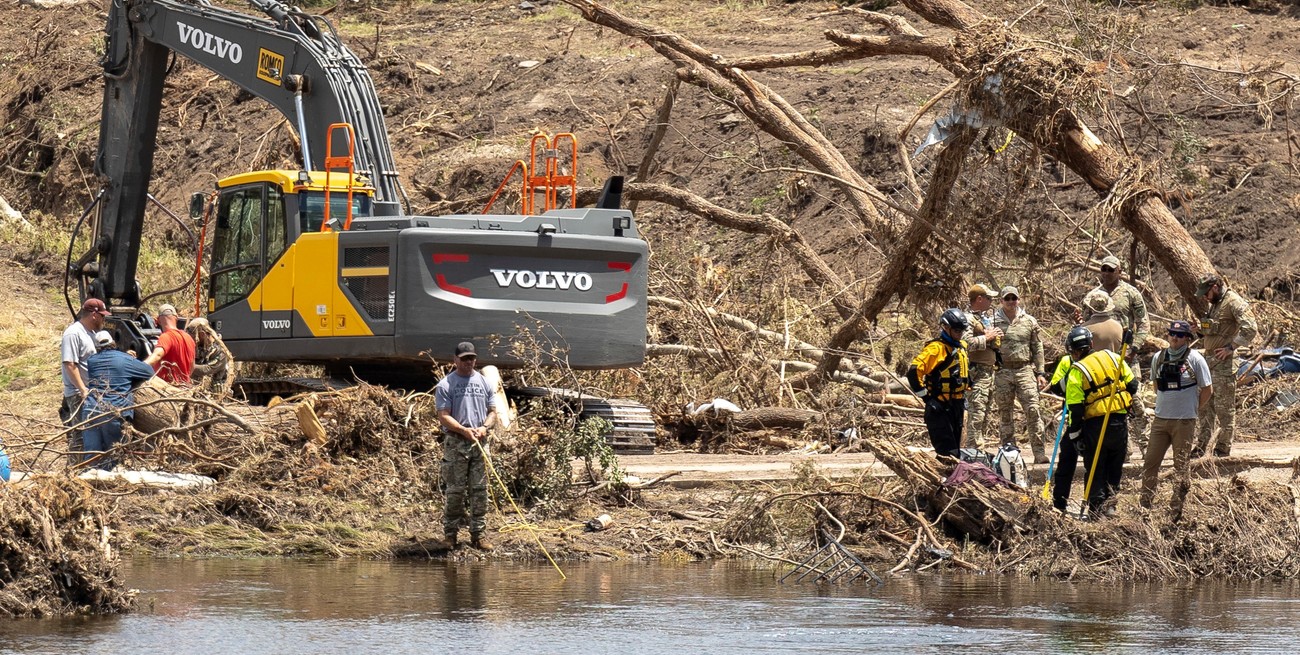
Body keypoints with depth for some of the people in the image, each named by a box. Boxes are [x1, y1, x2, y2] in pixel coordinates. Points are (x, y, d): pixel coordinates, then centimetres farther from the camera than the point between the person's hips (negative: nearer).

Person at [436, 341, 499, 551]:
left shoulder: (484, 383, 12)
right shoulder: (445, 385, -2)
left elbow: (493, 412, 14)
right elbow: (443, 416, -8)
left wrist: (484, 427, -7)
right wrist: (464, 431, -20)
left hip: (480, 443, 4)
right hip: (455, 444, -4)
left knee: (480, 490, 4)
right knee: (455, 491, -3)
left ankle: (478, 534, 10)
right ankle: (450, 534, 4)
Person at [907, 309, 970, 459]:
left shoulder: (961, 347, 13)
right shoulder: (936, 348, -15)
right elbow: (914, 370, -24)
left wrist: (963, 403, 25)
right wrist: (923, 392, -18)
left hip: (956, 406, 9)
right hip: (939, 408, -9)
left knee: (955, 451, 13)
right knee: (947, 453, -13)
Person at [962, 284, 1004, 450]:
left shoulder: (988, 316, 18)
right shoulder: (969, 319, -12)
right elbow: (966, 342, -27)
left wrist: (997, 337, 14)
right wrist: (987, 338, -17)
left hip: (989, 370, 10)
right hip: (977, 372, -10)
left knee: (985, 412, 15)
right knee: (976, 411, -12)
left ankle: (980, 443, 23)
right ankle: (973, 447, -13)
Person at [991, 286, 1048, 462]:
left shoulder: (1029, 322, 8)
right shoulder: (994, 321, 4)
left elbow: (1037, 348, 12)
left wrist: (1040, 373, 6)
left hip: (1025, 370, 0)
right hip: (1002, 373, 0)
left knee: (1033, 411, -9)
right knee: (1005, 414, 5)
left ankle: (1038, 452, -9)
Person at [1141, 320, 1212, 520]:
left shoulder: (1195, 359, -7)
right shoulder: (1158, 358, 6)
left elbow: (1207, 390, -2)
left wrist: (1193, 409, 3)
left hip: (1184, 421, -4)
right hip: (1160, 419, 4)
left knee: (1180, 466, 2)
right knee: (1150, 462, 5)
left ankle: (1176, 510, 7)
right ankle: (1144, 504, 14)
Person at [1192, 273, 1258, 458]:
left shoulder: (1234, 302, -12)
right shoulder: (1215, 304, 17)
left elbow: (1250, 329, -21)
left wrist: (1231, 347, -19)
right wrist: (1202, 335, 10)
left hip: (1224, 362, -10)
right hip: (1209, 359, 10)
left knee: (1224, 408, -3)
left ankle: (1223, 448, 2)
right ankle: (1200, 447, 14)